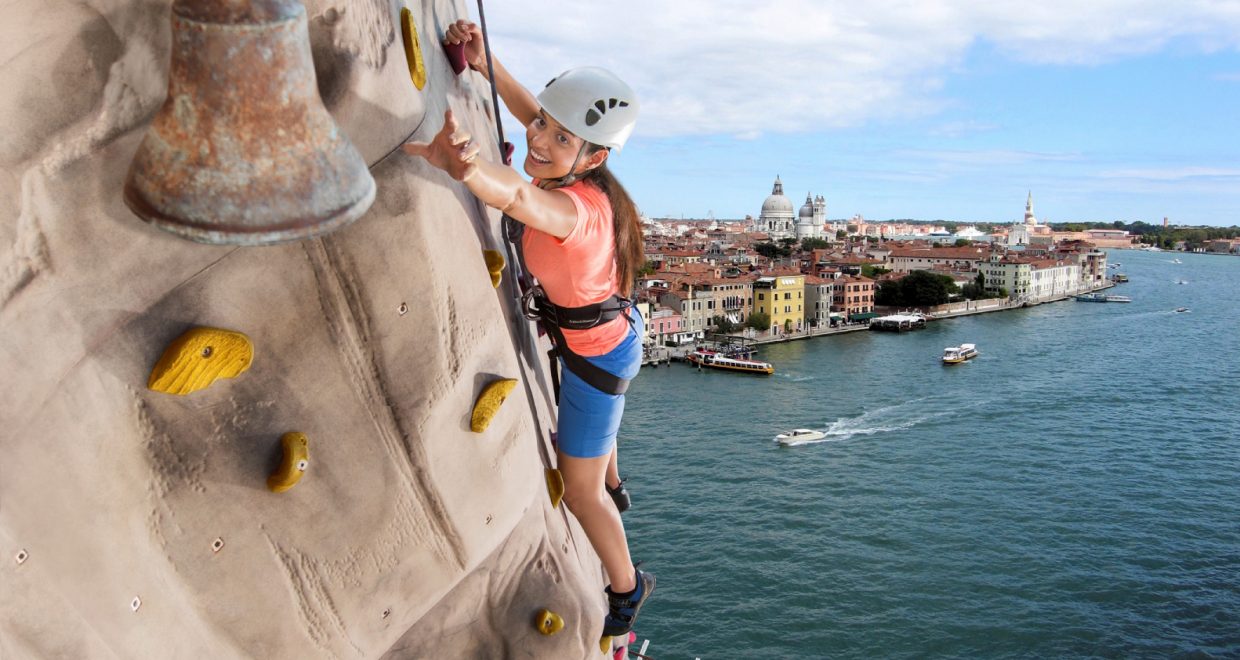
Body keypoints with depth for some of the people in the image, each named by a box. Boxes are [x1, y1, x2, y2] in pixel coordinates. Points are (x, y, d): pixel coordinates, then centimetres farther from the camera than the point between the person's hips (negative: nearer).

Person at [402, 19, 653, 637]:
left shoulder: (575, 210, -41)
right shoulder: (571, 172, -17)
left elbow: (518, 196, -64)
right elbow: (529, 109, -2)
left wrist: (459, 165, -84)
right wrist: (484, 62, -18)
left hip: (596, 352, -9)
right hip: (611, 328, 9)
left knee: (578, 488, 10)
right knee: (591, 429, 39)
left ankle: (626, 589, 35)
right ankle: (613, 487, 71)